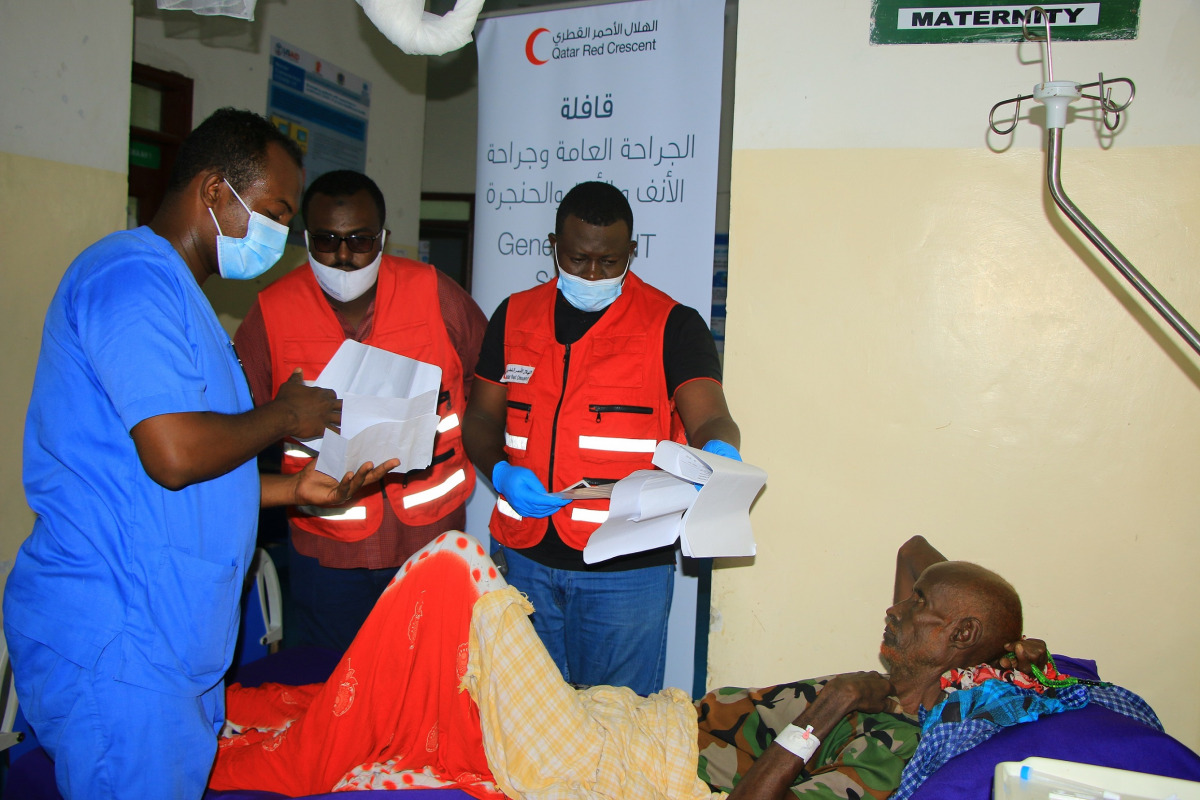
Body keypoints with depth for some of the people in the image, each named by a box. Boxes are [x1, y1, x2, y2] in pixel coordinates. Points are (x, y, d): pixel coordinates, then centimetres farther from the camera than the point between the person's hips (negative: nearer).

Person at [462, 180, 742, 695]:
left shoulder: (672, 325, -2)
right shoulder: (514, 316, 9)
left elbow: (711, 418, -13)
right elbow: (481, 418, 12)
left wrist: (718, 450, -37)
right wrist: (501, 473, -8)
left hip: (627, 566, -3)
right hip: (525, 555, 4)